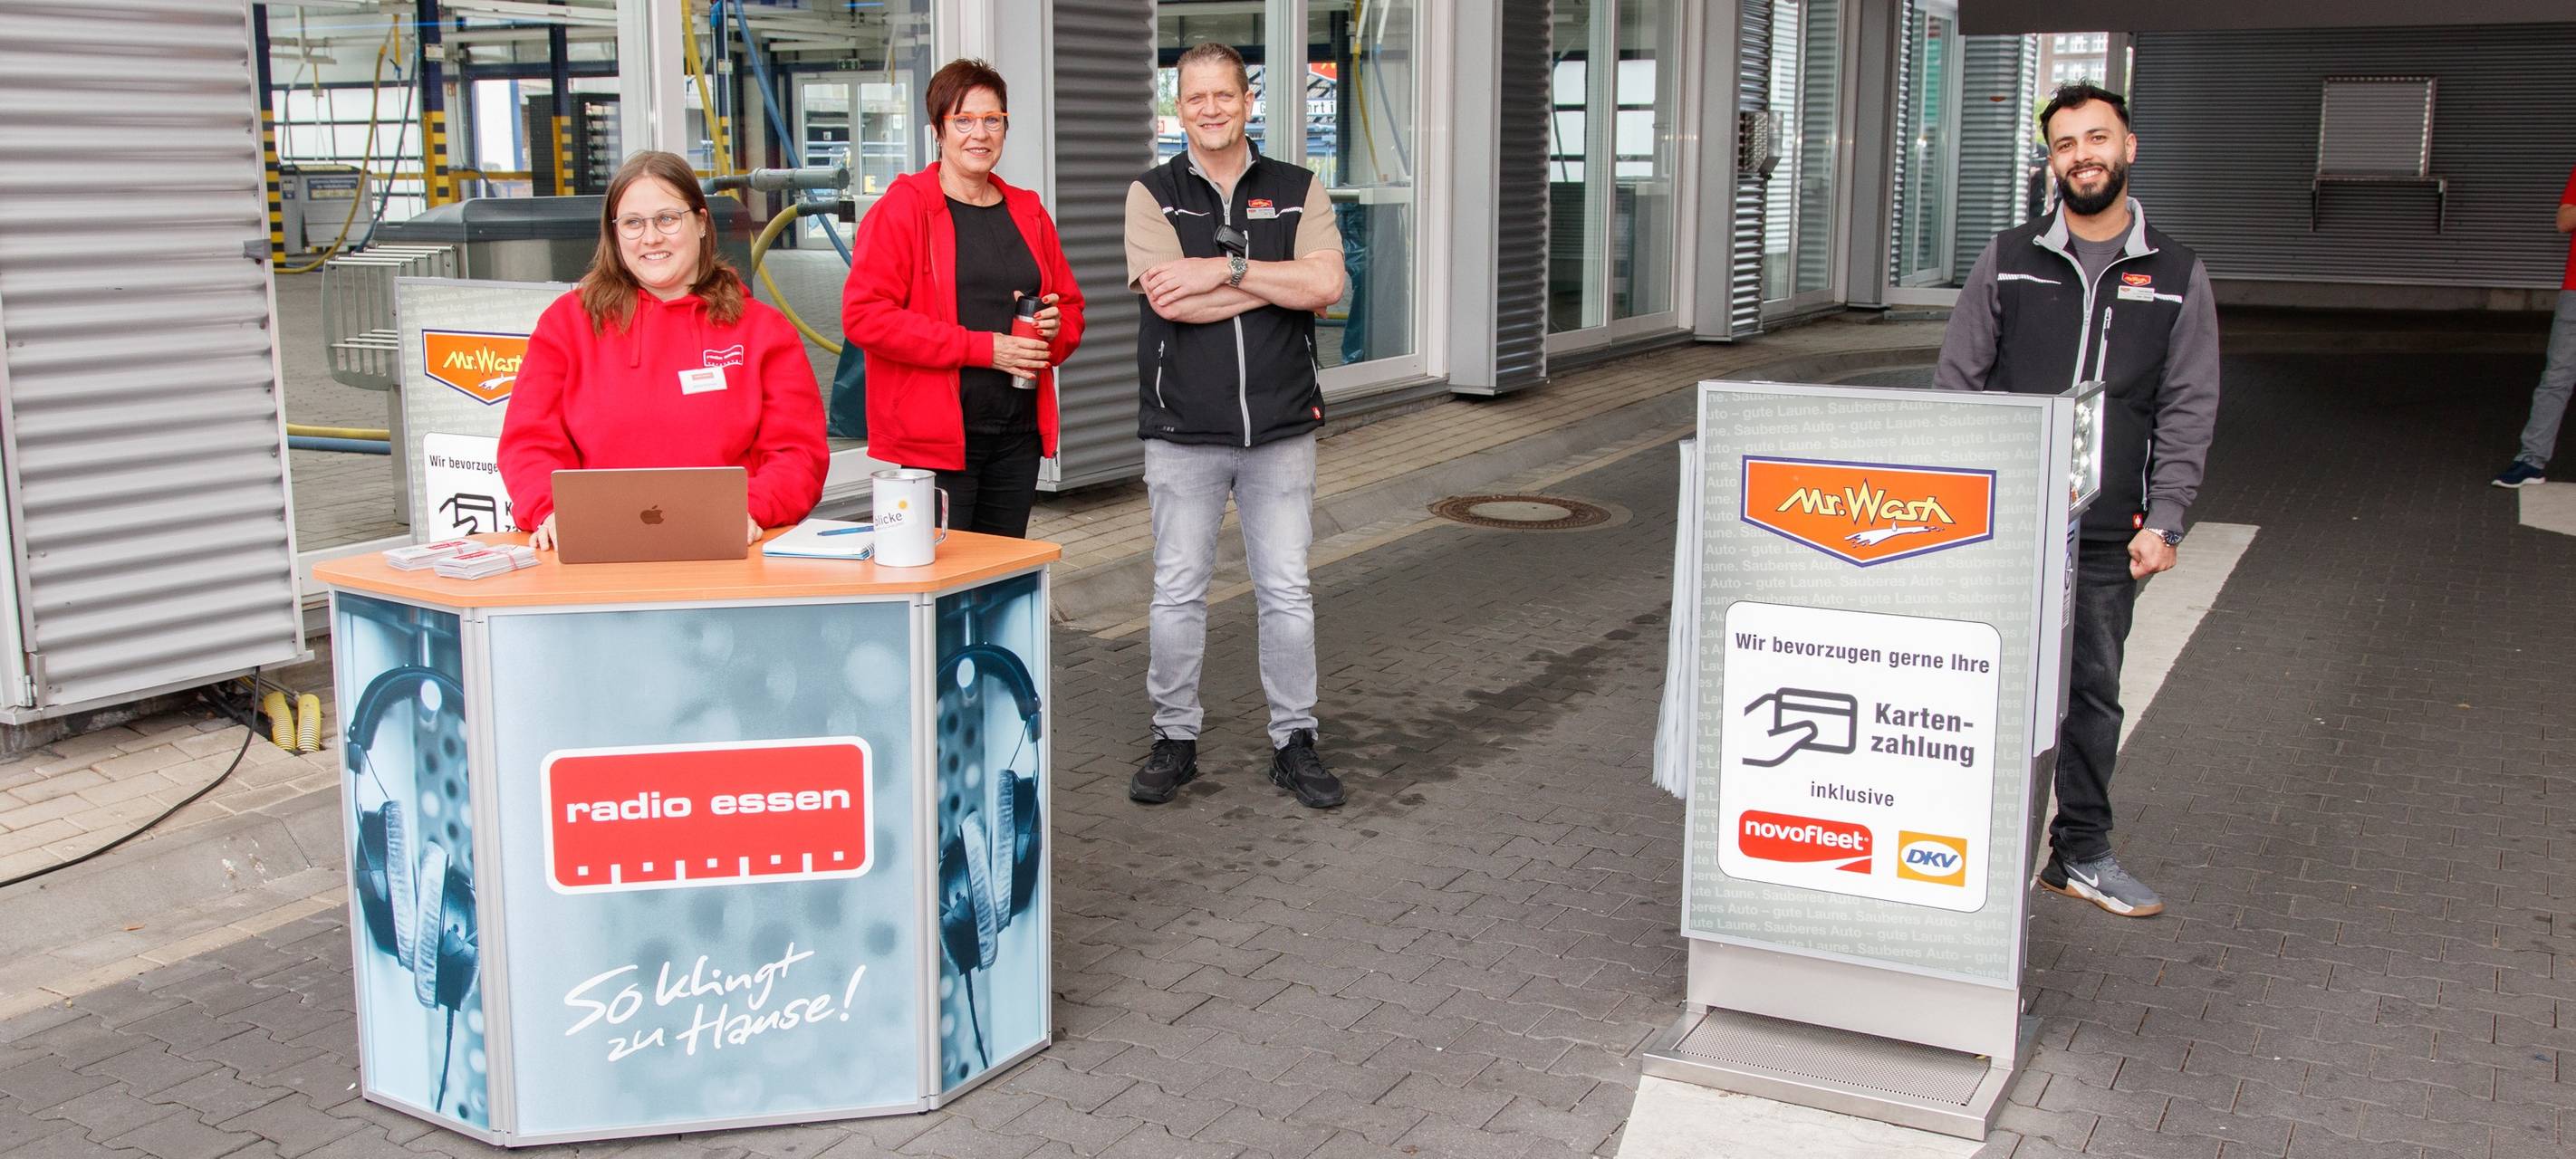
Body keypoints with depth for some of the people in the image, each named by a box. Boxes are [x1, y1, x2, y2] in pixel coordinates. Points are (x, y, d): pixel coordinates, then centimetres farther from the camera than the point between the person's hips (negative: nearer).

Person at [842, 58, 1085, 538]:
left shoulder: (1029, 214, 16)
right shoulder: (902, 208, -4)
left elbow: (1071, 306, 25)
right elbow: (864, 314, -14)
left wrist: (1056, 327, -2)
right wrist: (983, 347, -16)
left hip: (1018, 438, 6)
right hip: (932, 442, -6)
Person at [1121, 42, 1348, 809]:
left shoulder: (1297, 192, 7)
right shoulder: (1153, 194, 3)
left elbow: (1325, 285, -10)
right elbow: (1173, 300, -14)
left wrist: (1225, 269, -15)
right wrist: (1282, 280, -10)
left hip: (1280, 429, 1)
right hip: (1182, 434, -1)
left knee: (1287, 592, 5)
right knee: (1178, 593, 5)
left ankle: (1294, 741, 17)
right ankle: (1175, 739, 18)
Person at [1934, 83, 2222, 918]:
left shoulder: (2175, 276, 7)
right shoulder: (2009, 261, 6)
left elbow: (2188, 409, 5)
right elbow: (1956, 383, 6)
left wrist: (2163, 520, -4)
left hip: (2106, 533, 1)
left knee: (2093, 690, 9)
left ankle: (2082, 854, 22)